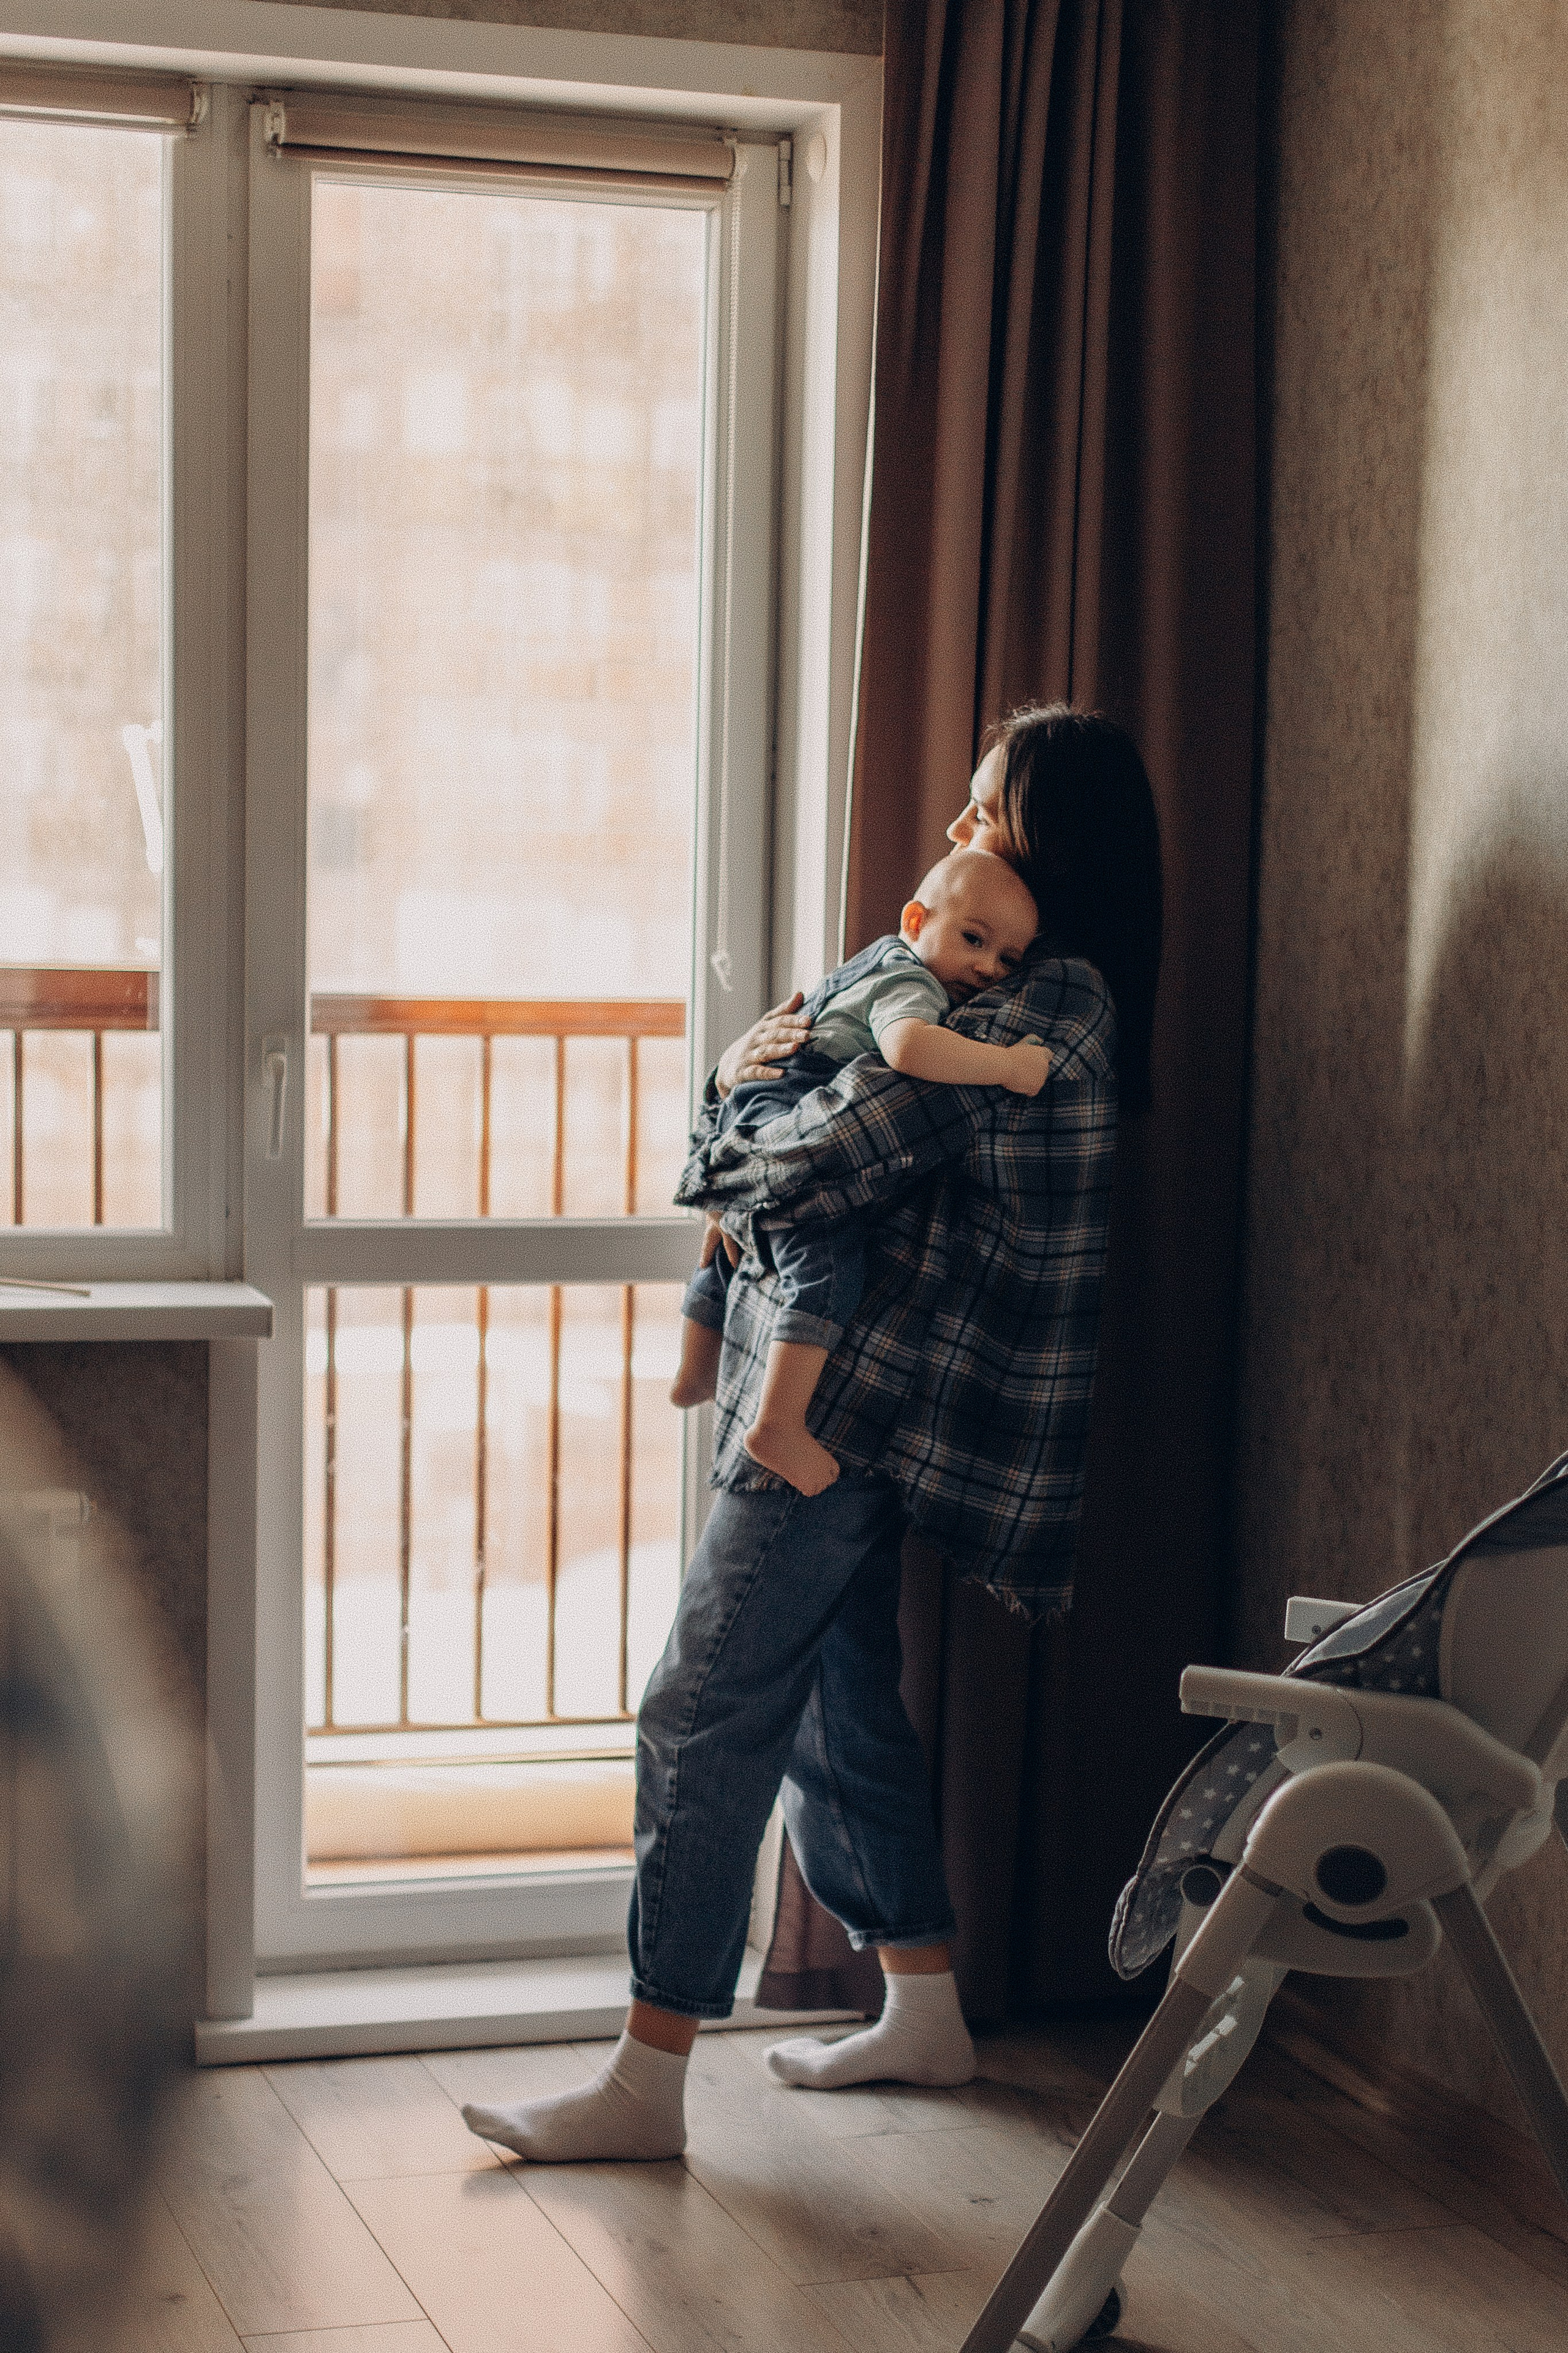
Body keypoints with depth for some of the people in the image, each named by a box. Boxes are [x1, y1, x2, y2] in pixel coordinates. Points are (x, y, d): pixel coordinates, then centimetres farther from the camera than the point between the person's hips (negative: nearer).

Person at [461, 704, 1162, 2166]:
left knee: (706, 1717, -9)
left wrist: (729, 1170, -3)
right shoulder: (1035, 997, 18)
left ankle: (646, 2082, -5)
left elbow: (825, 1164, -24)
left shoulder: (1042, 1009, -16)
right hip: (850, 1403, 11)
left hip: (854, 1402, -11)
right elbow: (850, 1085, 21)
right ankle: (925, 2016, 28)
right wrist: (742, 1067, -1)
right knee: (836, 1706, 18)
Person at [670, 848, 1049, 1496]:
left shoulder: (887, 956, 17)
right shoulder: (908, 983, -14)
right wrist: (1008, 1065, -29)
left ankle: (695, 1376, 55)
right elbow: (907, 1047, -36)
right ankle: (779, 1425, -35)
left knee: (727, 1247, 31)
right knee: (829, 1266, -25)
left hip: (748, 1107, 11)